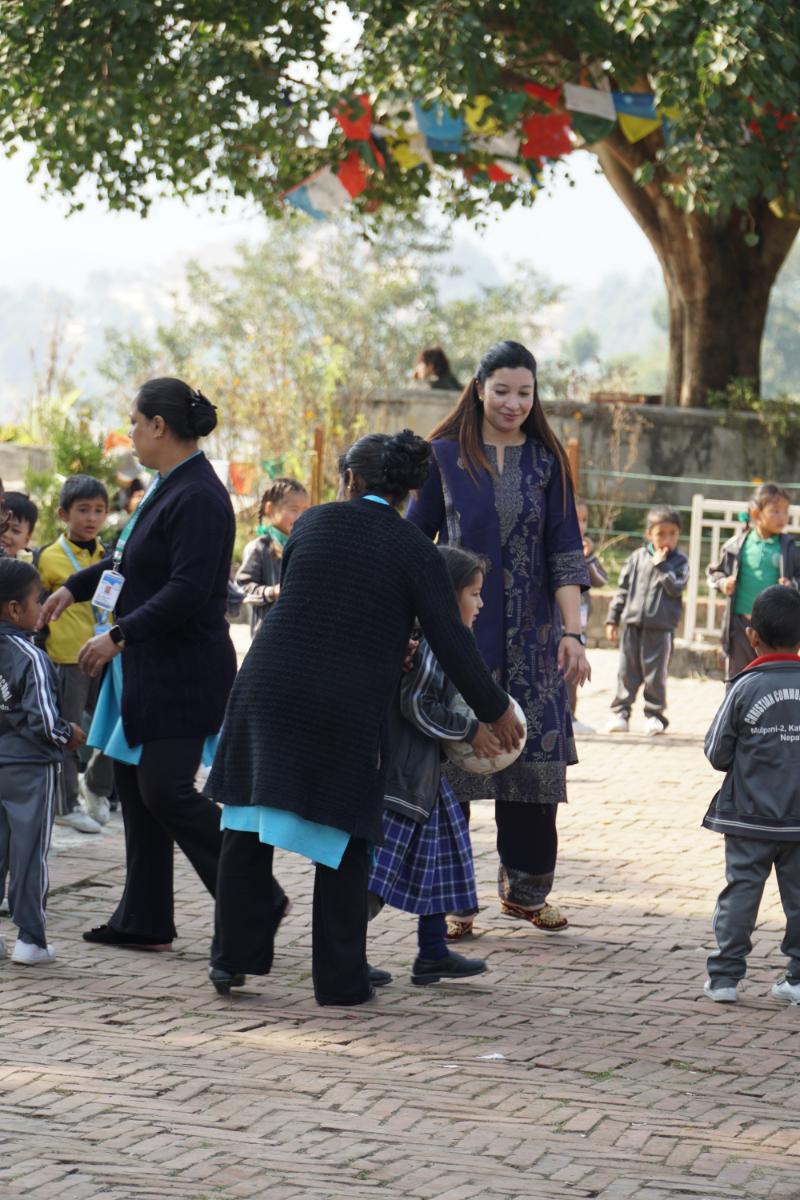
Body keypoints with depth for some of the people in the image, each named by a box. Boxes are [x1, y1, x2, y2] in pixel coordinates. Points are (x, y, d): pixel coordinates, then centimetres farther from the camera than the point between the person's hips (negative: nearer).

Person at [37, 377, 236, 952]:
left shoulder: (198, 497, -20)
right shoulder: (169, 487, 11)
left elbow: (188, 590, -26)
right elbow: (134, 560, 27)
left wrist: (119, 636, -23)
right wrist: (75, 587, 30)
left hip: (182, 672, -10)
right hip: (149, 669, 10)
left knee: (165, 791, -10)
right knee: (135, 783, 11)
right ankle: (144, 920, 17)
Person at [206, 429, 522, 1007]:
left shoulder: (314, 522, 7)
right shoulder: (415, 550, -1)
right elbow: (452, 642, -4)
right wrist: (495, 709, 8)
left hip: (269, 688, 2)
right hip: (347, 711, -2)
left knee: (248, 828, 13)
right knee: (344, 839, 10)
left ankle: (234, 957, 17)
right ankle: (340, 978, 11)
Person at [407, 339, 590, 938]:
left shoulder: (547, 462, 5)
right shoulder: (445, 457, 2)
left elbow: (565, 553, 2)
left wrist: (573, 632, -8)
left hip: (530, 637, 2)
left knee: (532, 759, 3)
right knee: (453, 760, -3)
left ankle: (525, 889, 18)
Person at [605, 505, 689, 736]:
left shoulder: (679, 561, 0)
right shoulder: (637, 558, 7)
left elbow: (675, 587, -14)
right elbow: (622, 589, 11)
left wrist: (661, 566, -14)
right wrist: (613, 619, 9)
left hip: (660, 628, -2)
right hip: (633, 624, 3)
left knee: (655, 674, 3)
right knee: (627, 672, 5)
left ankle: (654, 715, 12)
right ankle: (620, 712, 12)